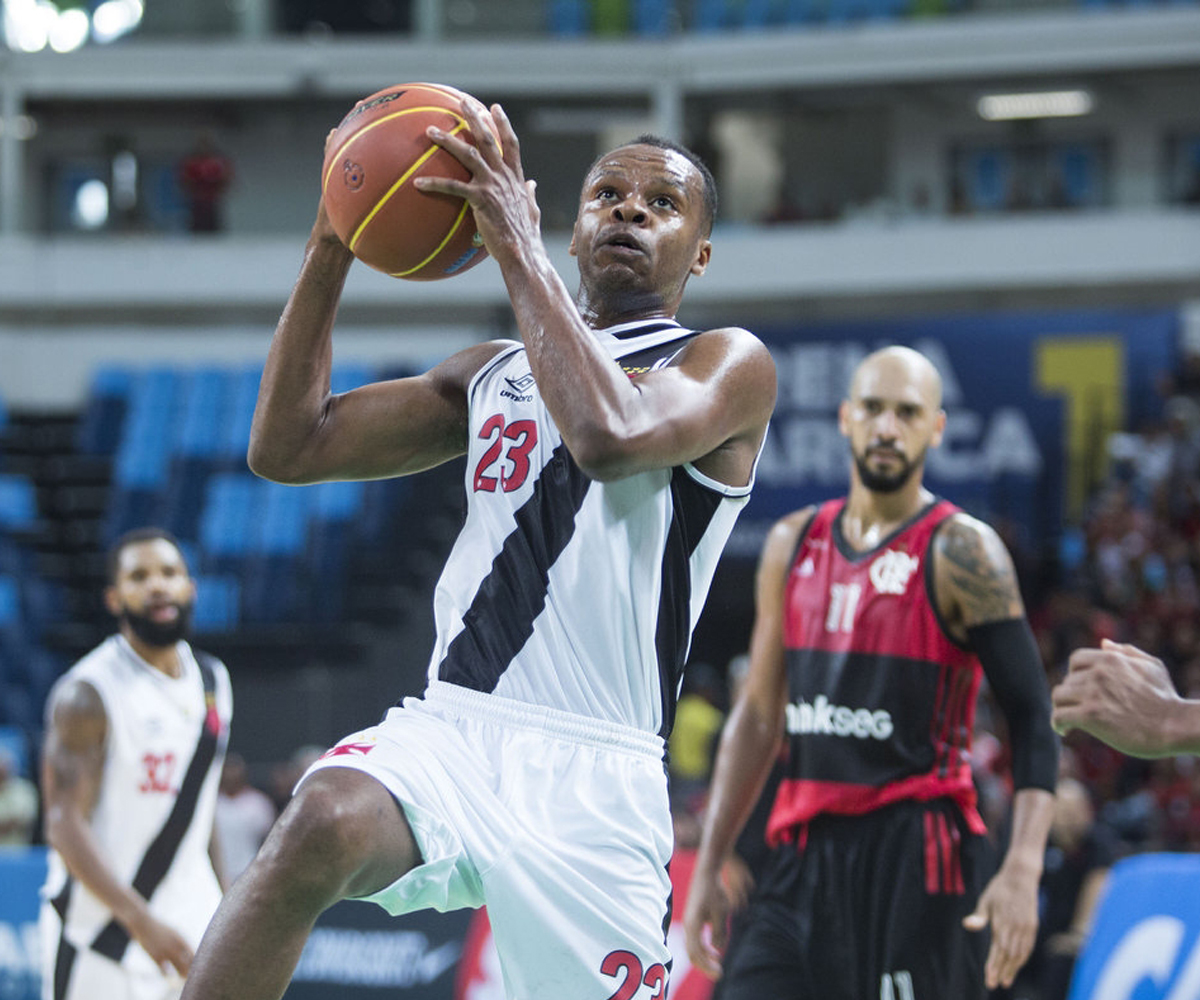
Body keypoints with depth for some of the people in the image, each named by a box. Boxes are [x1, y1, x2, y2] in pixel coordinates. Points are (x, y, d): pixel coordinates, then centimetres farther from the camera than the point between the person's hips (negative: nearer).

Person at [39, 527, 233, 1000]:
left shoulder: (213, 681, 10)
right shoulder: (88, 694, -12)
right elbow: (65, 826, -19)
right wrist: (143, 922, -29)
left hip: (190, 922, 6)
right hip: (102, 924, -6)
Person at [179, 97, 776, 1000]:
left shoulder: (729, 364, 5)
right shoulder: (493, 373, 22)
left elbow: (611, 436, -19)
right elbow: (287, 447, 17)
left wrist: (516, 244, -14)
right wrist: (333, 246, 10)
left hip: (595, 775, -3)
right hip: (451, 729, 3)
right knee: (323, 823, -31)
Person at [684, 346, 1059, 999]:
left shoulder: (959, 552, -5)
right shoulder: (794, 545, 13)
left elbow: (1032, 717, -10)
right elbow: (758, 714, 18)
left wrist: (1022, 870, -23)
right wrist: (708, 866, 13)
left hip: (915, 860, -5)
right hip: (804, 857, 5)